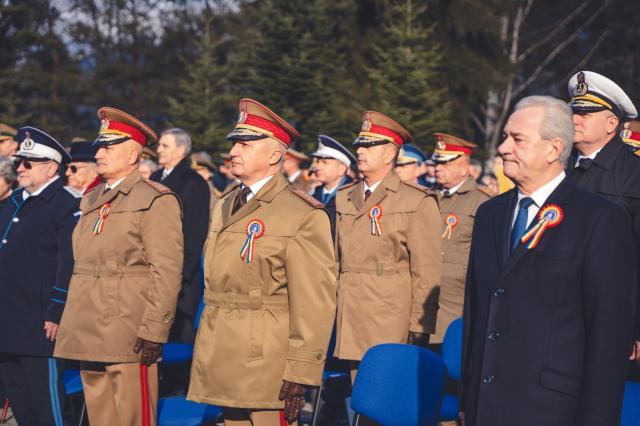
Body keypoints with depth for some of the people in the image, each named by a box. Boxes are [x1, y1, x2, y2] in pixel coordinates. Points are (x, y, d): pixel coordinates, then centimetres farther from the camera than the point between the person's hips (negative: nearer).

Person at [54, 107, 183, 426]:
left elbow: (167, 272, -12)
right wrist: (72, 325, 16)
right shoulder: (91, 200, 18)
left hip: (129, 338, -7)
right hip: (89, 335, 8)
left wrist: (154, 331, -17)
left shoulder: (156, 201, -6)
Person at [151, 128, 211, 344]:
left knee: (180, 333, -4)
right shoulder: (155, 179, 15)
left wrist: (181, 274, -15)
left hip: (180, 277, -7)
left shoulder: (194, 184, -7)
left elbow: (195, 234, -11)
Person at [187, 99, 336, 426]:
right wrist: (207, 358, 16)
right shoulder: (224, 208, 14)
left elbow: (315, 302, -15)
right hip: (225, 368, 7)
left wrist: (299, 375, -17)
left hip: (267, 366, -7)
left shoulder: (303, 215, -11)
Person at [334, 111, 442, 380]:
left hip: (391, 327, -5)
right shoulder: (343, 198, 14)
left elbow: (426, 274, -5)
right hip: (350, 324, 5)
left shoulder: (418, 203, -3)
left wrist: (419, 330, -8)